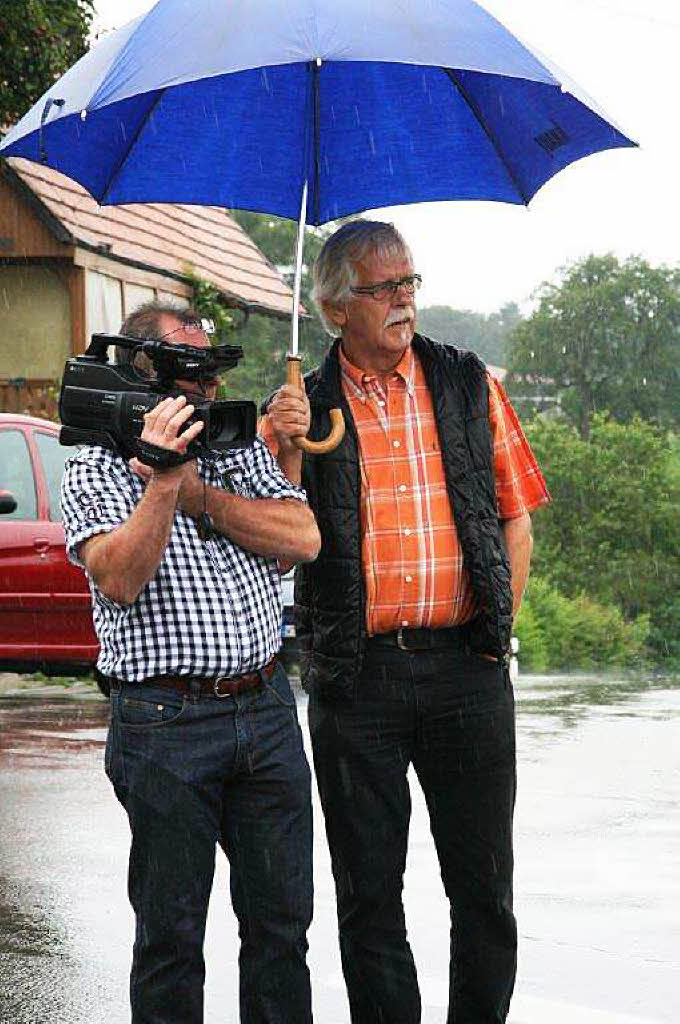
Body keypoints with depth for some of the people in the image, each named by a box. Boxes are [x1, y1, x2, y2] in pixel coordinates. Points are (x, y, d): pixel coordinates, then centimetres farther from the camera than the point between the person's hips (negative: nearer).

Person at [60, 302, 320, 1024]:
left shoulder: (239, 450, 14)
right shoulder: (97, 470, 1)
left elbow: (303, 537, -2)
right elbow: (119, 578, -14)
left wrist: (196, 491, -8)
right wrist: (162, 484, -23)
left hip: (266, 708, 4)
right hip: (165, 718, -4)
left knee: (281, 917, 9)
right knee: (171, 930, 3)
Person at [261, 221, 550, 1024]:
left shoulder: (469, 385, 8)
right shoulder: (302, 409, 5)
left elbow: (516, 520, 12)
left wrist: (494, 629, 4)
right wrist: (288, 455, -14)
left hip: (466, 665, 1)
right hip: (357, 677, -1)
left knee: (483, 882, 6)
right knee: (369, 889, 6)